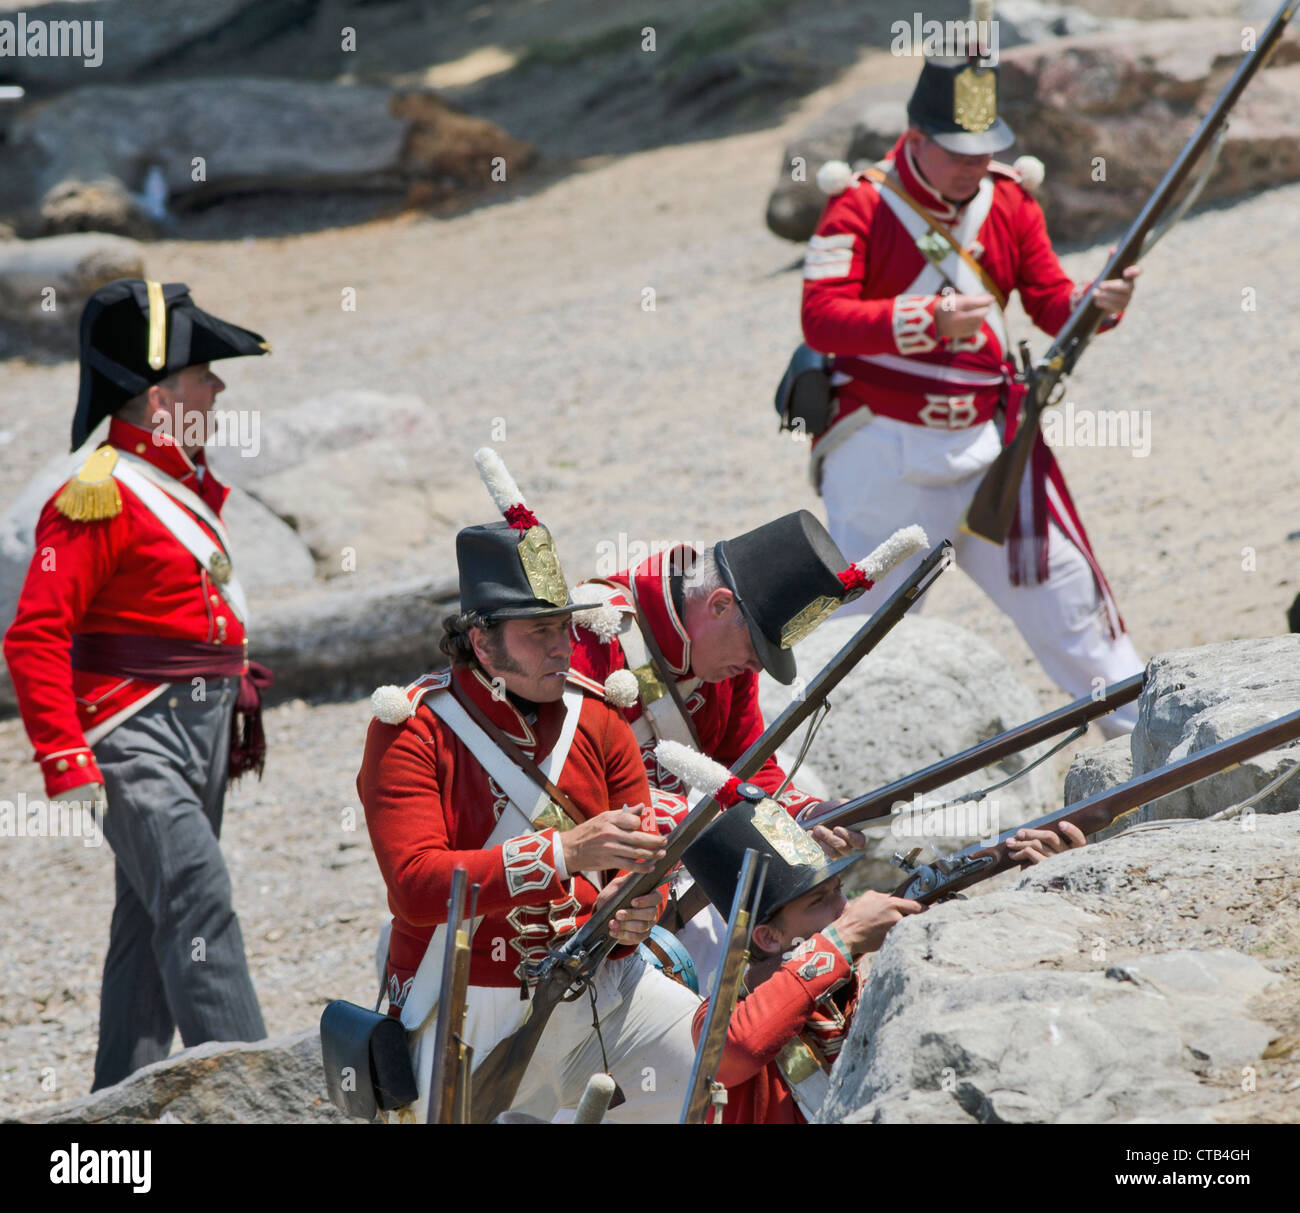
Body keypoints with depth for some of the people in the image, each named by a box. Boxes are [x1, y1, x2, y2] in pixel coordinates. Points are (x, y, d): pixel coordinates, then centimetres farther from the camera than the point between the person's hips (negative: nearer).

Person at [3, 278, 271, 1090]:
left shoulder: (189, 489, 14)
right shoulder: (100, 496, -15)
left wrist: (239, 711, 26)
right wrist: (66, 762, -23)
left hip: (202, 738, 9)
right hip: (136, 740, -9)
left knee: (151, 921, 13)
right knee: (198, 900, -18)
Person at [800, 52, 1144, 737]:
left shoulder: (1008, 200, 4)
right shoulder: (861, 205, -11)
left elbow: (1050, 301, 4)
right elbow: (821, 318, -22)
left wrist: (1096, 303, -20)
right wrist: (932, 321, -32)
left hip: (987, 441, 4)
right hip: (883, 450, -4)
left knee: (1063, 587, 6)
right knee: (865, 614, 2)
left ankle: (1146, 731, 16)